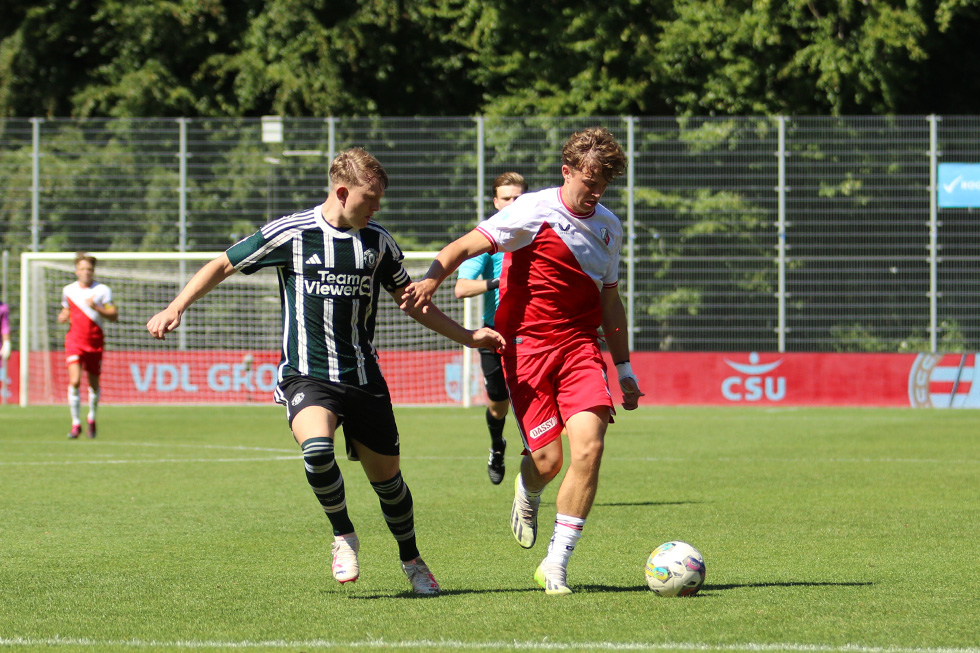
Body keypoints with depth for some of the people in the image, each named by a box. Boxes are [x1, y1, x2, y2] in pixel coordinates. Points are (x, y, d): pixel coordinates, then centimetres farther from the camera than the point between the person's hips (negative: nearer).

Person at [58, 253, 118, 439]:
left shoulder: (102, 290, -1)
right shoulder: (68, 290, 8)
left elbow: (114, 316, -6)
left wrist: (96, 307, -21)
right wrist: (62, 317, -1)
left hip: (95, 342, 0)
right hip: (74, 341, 0)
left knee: (94, 384, 10)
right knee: (74, 381, -17)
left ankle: (92, 418, 35)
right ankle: (76, 423, -10)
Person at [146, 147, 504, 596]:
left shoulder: (378, 242, 6)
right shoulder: (290, 233, -6)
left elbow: (411, 301, 20)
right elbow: (223, 265, 4)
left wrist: (467, 337, 18)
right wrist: (176, 308, -6)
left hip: (364, 376, 4)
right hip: (306, 374, -3)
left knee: (386, 476, 6)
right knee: (316, 446, -31)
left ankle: (411, 561, 31)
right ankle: (343, 535, -6)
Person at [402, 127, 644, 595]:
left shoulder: (608, 227, 13)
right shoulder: (534, 212, -6)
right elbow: (464, 247, -10)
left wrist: (624, 369, 24)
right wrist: (432, 278, -30)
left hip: (579, 345, 4)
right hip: (526, 344, -4)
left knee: (588, 446, -16)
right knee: (547, 460, -9)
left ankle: (556, 563, -6)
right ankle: (528, 494, 33)